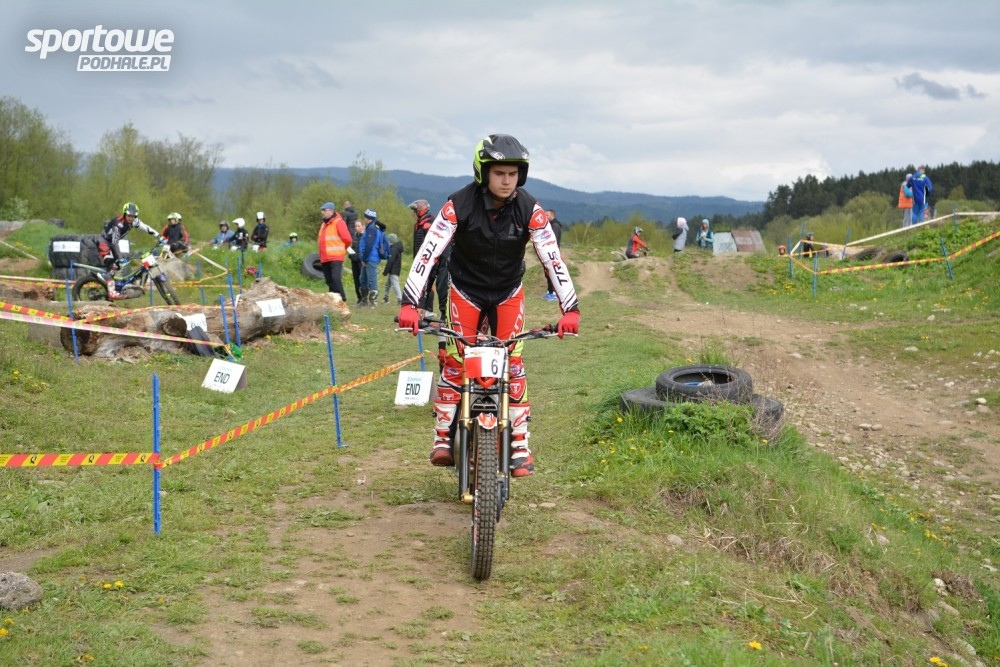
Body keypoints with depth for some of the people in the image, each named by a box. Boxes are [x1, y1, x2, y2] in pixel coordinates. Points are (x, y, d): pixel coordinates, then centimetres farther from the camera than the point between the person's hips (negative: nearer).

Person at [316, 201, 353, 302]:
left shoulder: (338, 222, -7)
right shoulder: (324, 224, 19)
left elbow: (347, 239, -11)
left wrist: (341, 249, 3)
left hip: (335, 257, -8)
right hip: (325, 258, 8)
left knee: (336, 278, -17)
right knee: (329, 281, 9)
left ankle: (342, 300, -14)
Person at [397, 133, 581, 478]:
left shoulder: (529, 209, -18)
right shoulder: (459, 205, -22)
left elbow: (552, 258, -18)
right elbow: (428, 252, -26)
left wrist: (570, 308, -28)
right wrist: (409, 303, -35)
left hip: (509, 293, 1)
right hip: (465, 291, -1)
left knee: (513, 363, -8)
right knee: (455, 361, -9)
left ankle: (520, 445, -3)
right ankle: (443, 437, 3)